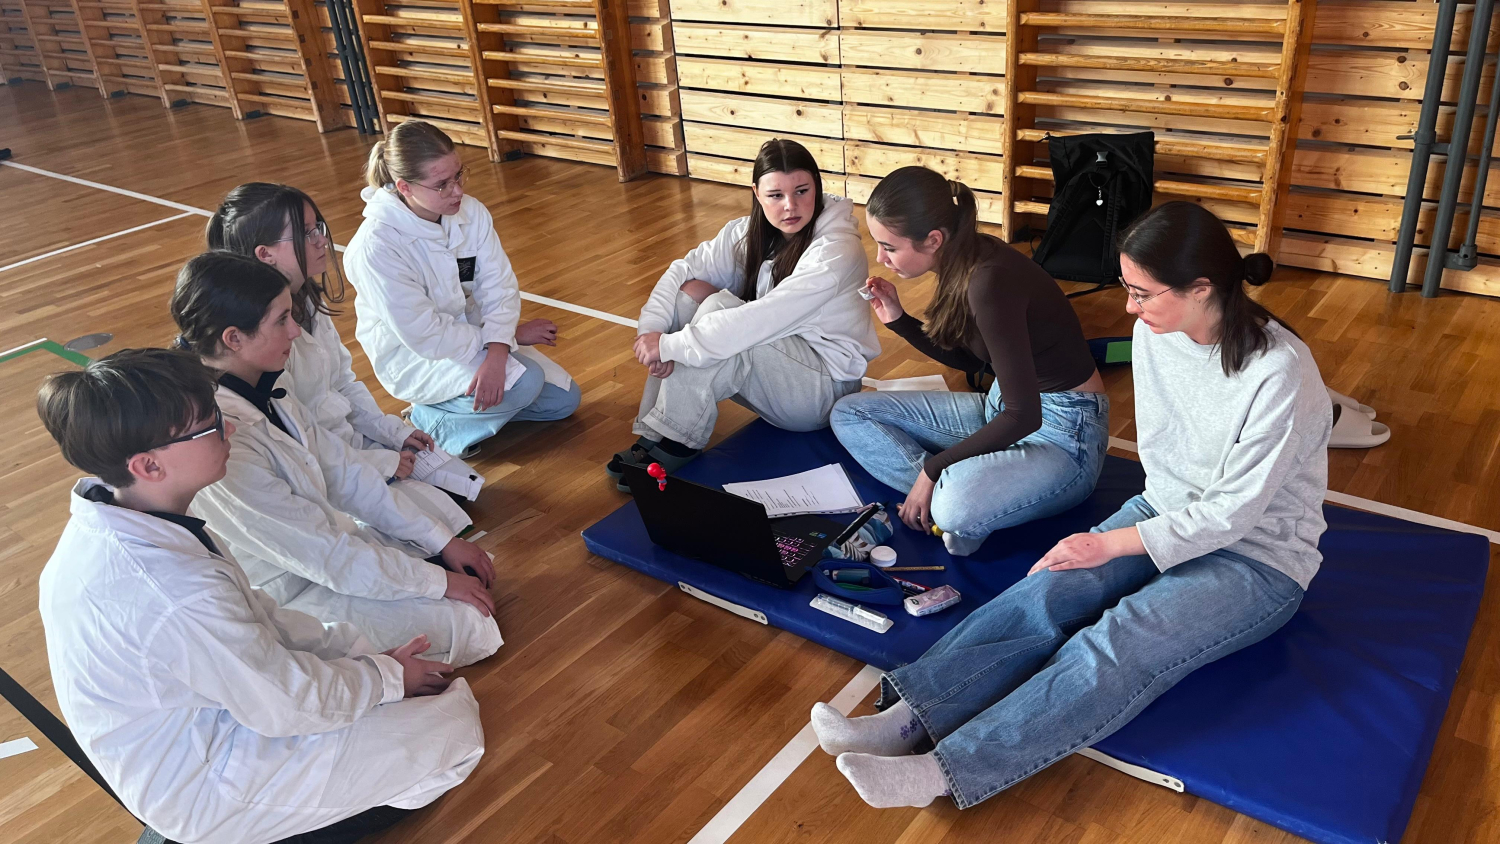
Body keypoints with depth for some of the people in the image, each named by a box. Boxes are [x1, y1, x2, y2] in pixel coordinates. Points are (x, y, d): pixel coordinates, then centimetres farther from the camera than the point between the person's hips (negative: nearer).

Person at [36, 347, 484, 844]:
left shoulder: (96, 529, -9)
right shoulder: (173, 590, -38)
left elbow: (251, 615, 2)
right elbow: (294, 702, -25)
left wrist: (361, 653, -1)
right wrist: (386, 676, -7)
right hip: (204, 794, -9)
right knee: (454, 728, -9)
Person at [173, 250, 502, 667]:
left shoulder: (261, 390, -4)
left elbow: (344, 472, 1)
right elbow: (325, 558, -27)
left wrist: (443, 541, -1)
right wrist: (438, 582, -17)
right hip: (288, 599, -9)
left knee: (470, 568, 6)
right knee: (474, 626, -15)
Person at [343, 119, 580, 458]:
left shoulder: (472, 212, -12)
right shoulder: (375, 246, -29)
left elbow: (499, 287, -12)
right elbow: (424, 336, -26)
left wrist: (497, 353, -32)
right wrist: (513, 334, -20)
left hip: (473, 334, 7)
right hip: (411, 357, -6)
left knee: (564, 400, 2)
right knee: (524, 383, -28)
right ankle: (436, 421, -6)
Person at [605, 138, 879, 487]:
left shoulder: (838, 249, -24)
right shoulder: (749, 232, -1)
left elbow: (764, 319, -32)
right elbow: (682, 270, -6)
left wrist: (670, 344, -30)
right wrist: (652, 331, -24)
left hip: (825, 385, -7)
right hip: (768, 366, 7)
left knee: (718, 306, -27)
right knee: (691, 291, -13)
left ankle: (673, 445, -18)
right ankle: (652, 436, -15)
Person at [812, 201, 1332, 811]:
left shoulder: (1279, 373, -26)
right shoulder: (1156, 331, -6)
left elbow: (1233, 512, -21)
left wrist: (1113, 543, -19)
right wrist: (1160, 512, -10)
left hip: (1260, 557, -5)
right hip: (1171, 513, 6)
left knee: (1115, 644, -30)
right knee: (1048, 592, -22)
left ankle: (943, 771, -34)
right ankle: (906, 718, -31)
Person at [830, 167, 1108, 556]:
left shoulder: (990, 280, -29)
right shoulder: (963, 264, -4)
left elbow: (1023, 416, -26)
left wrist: (932, 468, -18)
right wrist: (898, 319, 0)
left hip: (1065, 428, -9)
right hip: (1001, 407, 9)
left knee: (956, 509, -40)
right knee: (849, 413, 3)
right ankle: (947, 493, -10)